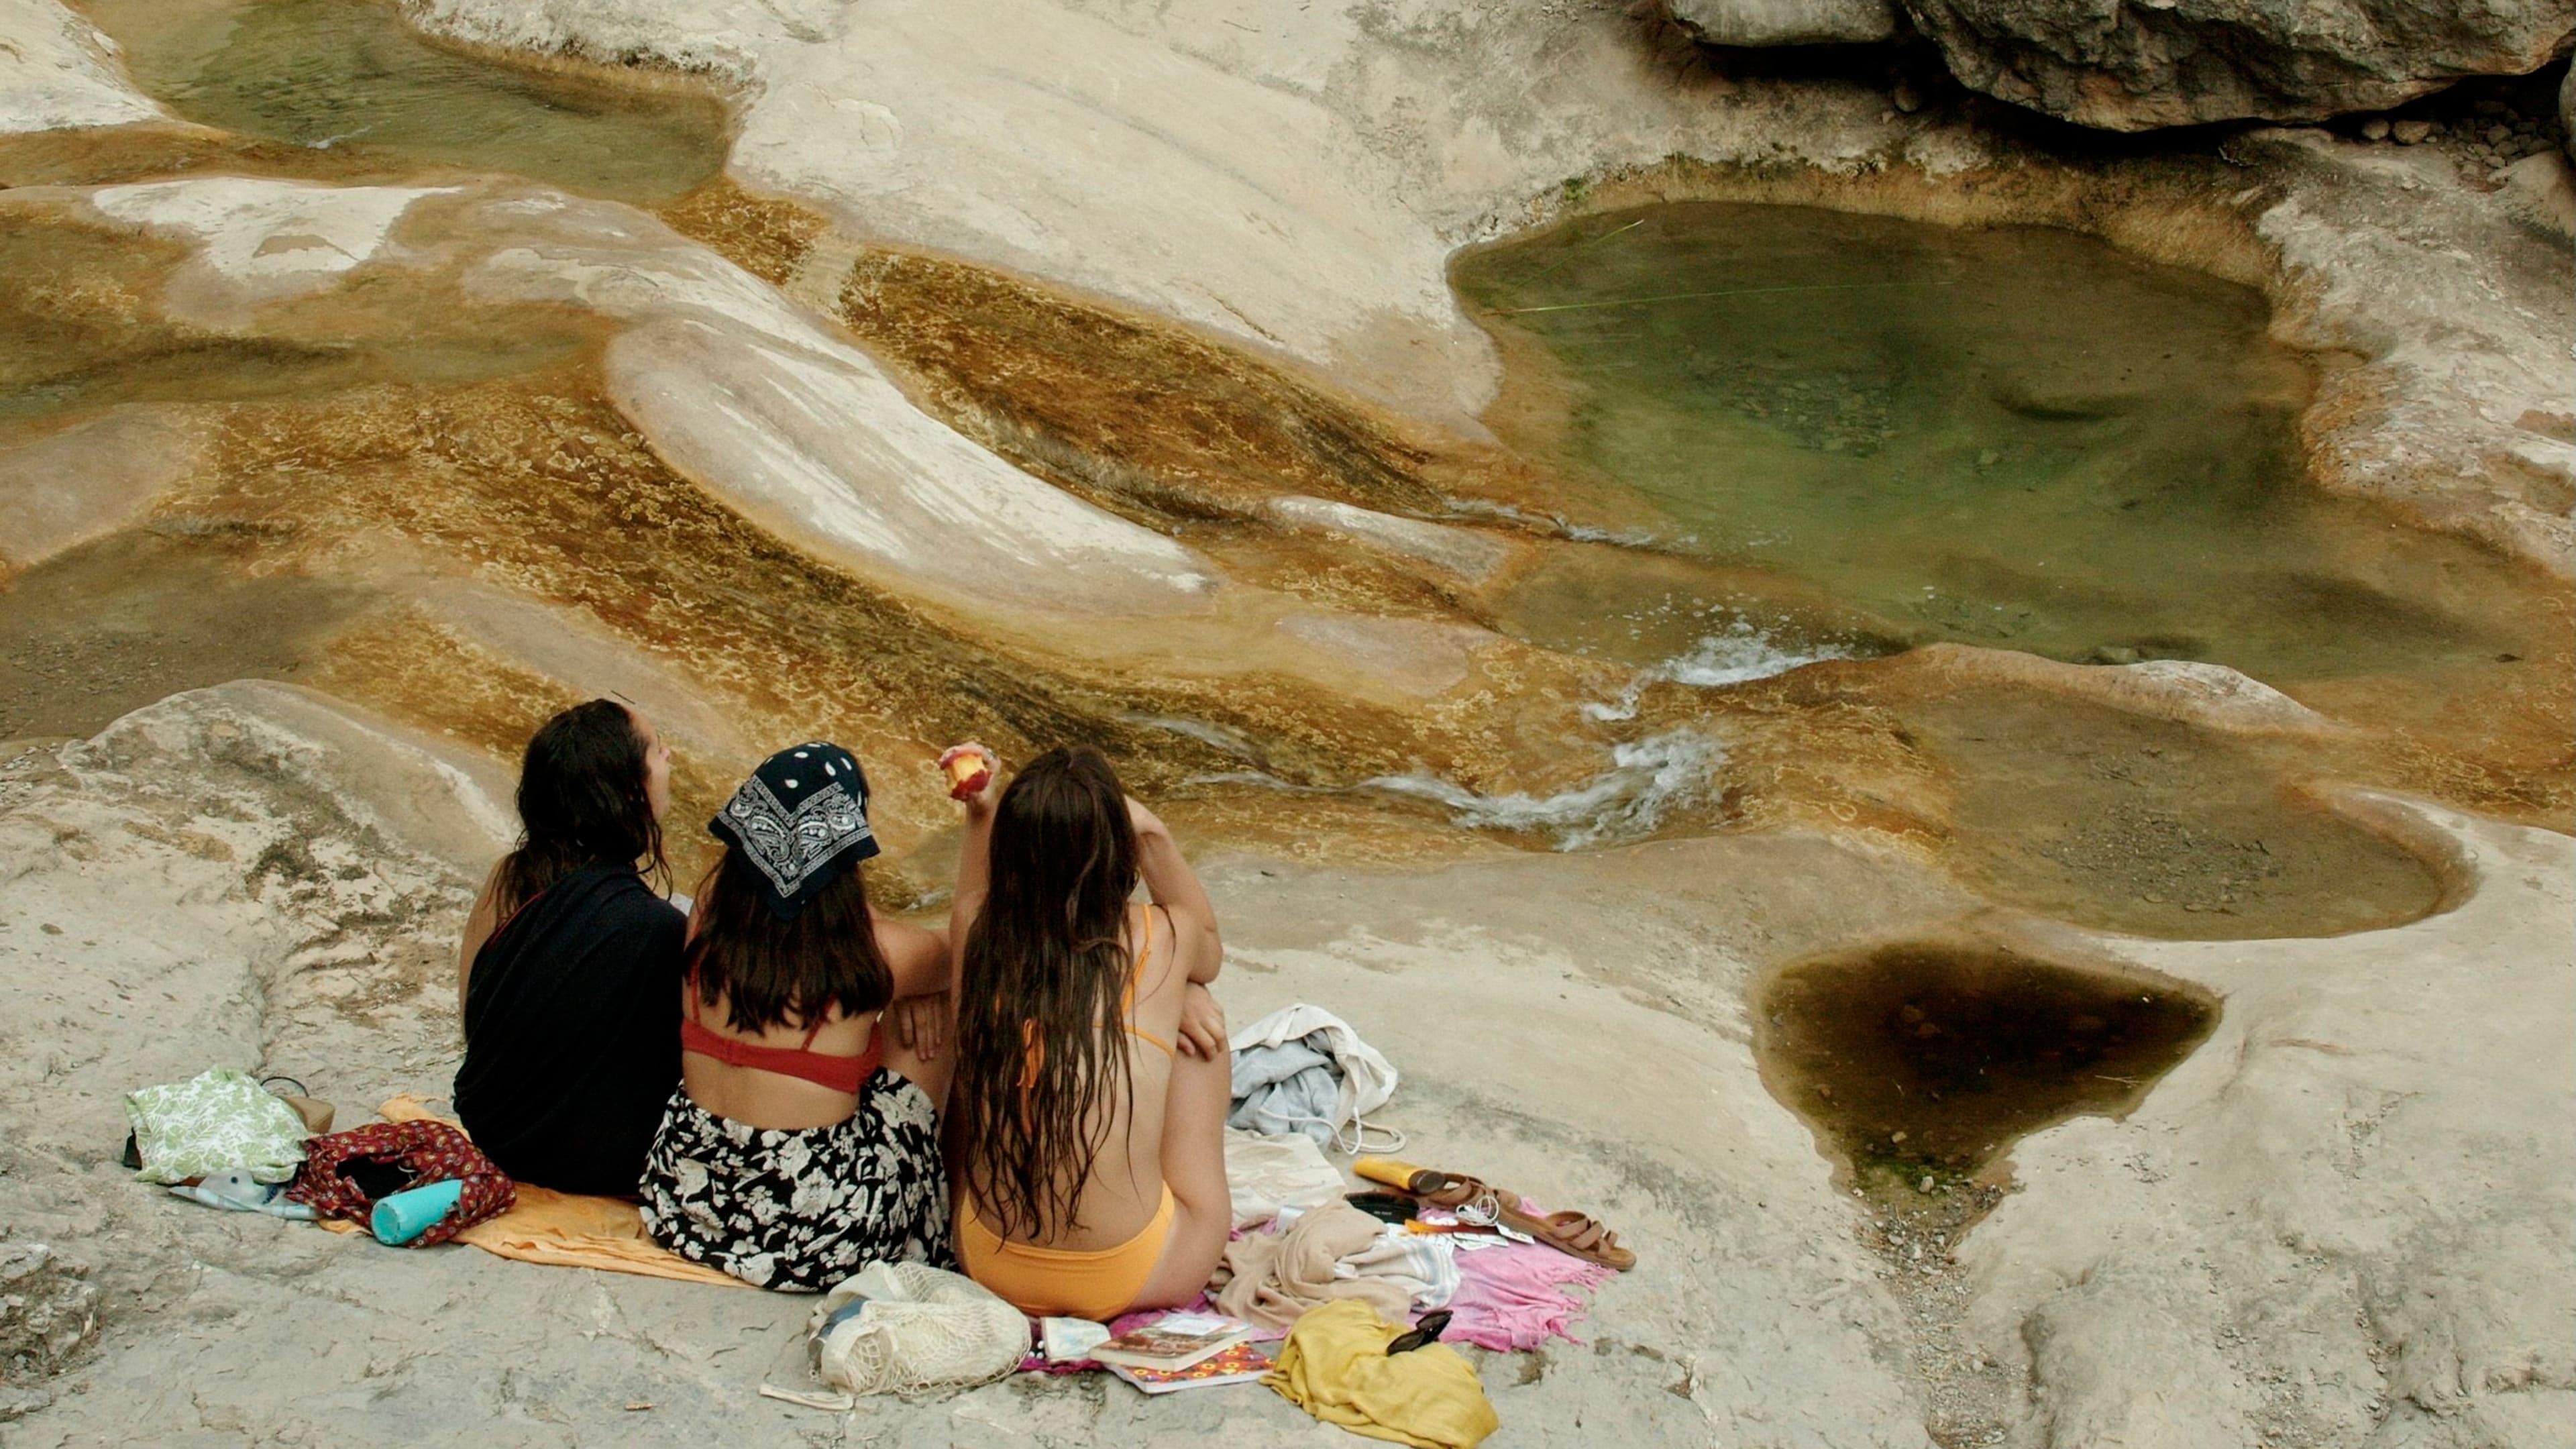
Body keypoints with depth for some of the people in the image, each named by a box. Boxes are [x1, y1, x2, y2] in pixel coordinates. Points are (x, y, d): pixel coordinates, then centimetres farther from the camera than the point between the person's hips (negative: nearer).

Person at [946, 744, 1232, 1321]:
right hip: (1139, 1279, -2)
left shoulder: (977, 939, -7)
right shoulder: (1159, 941, -12)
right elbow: (1210, 949, 16)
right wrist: (1151, 834, 10)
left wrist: (981, 811, 19)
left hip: (989, 1268, 3)